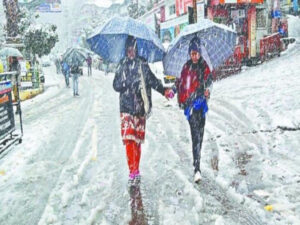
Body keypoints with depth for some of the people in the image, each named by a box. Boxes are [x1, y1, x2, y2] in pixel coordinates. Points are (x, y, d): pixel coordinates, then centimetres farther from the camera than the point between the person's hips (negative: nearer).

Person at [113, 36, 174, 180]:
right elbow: (116, 85, 6)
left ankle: (136, 169, 20)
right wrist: (126, 84, -13)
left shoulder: (143, 65, 6)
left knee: (138, 139, 7)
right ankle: (133, 170, -6)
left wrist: (164, 91, -11)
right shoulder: (122, 65, 8)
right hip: (126, 107, 0)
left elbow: (153, 81, 4)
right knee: (128, 138, -11)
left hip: (140, 107, 0)